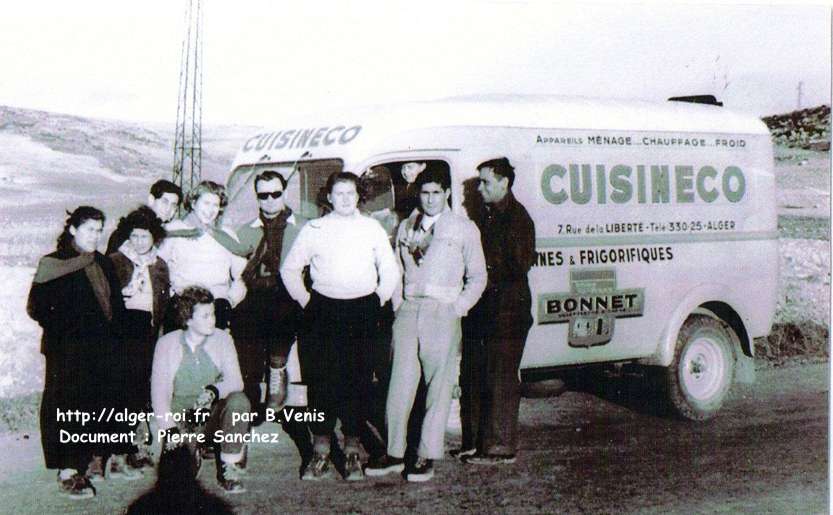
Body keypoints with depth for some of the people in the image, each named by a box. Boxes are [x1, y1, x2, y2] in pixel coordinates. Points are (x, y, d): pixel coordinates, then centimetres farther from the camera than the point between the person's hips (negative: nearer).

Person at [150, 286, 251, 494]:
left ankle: (228, 468, -19)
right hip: (179, 418, -2)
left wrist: (214, 390, -29)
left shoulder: (221, 339, 3)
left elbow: (235, 381, -6)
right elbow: (159, 391, -7)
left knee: (239, 400, -30)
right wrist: (169, 428, -22)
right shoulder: (167, 343, -1)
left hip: (213, 416, 2)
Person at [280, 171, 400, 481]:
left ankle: (352, 452, 7)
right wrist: (304, 300, 7)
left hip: (363, 310, 0)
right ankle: (320, 454, 4)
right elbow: (290, 268, 15)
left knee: (359, 382, -2)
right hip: (324, 309, 0)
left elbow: (390, 270, 17)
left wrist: (380, 299, 8)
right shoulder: (314, 229, 10)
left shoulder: (373, 229, 12)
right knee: (321, 381, -3)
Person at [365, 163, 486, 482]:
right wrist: (397, 306, 8)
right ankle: (395, 453, 11)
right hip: (408, 311, 3)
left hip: (442, 314, -3)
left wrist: (457, 309, -5)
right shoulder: (406, 227, 17)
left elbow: (477, 277, 6)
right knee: (400, 384, 3)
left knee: (439, 387, -2)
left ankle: (427, 457, 4)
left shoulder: (464, 229, 6)